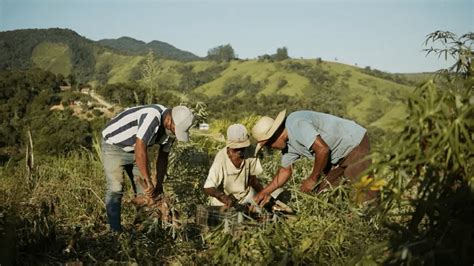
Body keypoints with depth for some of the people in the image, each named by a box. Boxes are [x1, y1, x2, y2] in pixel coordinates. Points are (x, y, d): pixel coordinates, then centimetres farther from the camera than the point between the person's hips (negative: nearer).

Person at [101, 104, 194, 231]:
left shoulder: (171, 127, -11)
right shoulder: (152, 117, -37)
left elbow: (163, 156, 0)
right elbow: (140, 150, -42)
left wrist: (159, 183, -5)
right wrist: (149, 181, -36)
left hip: (134, 148, 7)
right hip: (113, 144, -7)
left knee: (143, 188, 4)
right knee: (115, 189, -11)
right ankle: (115, 231, -3)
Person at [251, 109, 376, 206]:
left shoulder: (296, 124, -27)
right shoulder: (287, 143, 3)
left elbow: (322, 149, -30)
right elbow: (285, 170, 15)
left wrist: (313, 179, -17)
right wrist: (265, 191, 8)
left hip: (354, 144, -9)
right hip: (337, 156, 9)